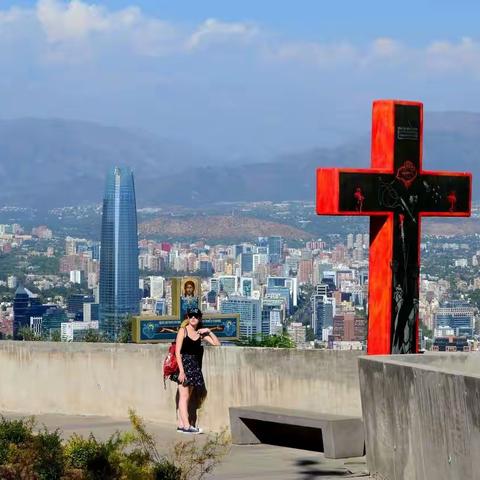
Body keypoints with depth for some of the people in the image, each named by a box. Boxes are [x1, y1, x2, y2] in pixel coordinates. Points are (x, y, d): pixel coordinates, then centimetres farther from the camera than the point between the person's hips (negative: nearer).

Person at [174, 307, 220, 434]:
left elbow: (217, 343, 10)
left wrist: (209, 332, -3)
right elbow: (178, 352, -10)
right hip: (183, 365, -6)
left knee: (186, 397, 6)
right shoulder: (183, 331, -4)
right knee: (184, 396, -9)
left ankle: (181, 425, 8)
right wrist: (181, 371, -17)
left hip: (194, 366, 6)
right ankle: (187, 426, -15)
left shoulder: (200, 333, 10)